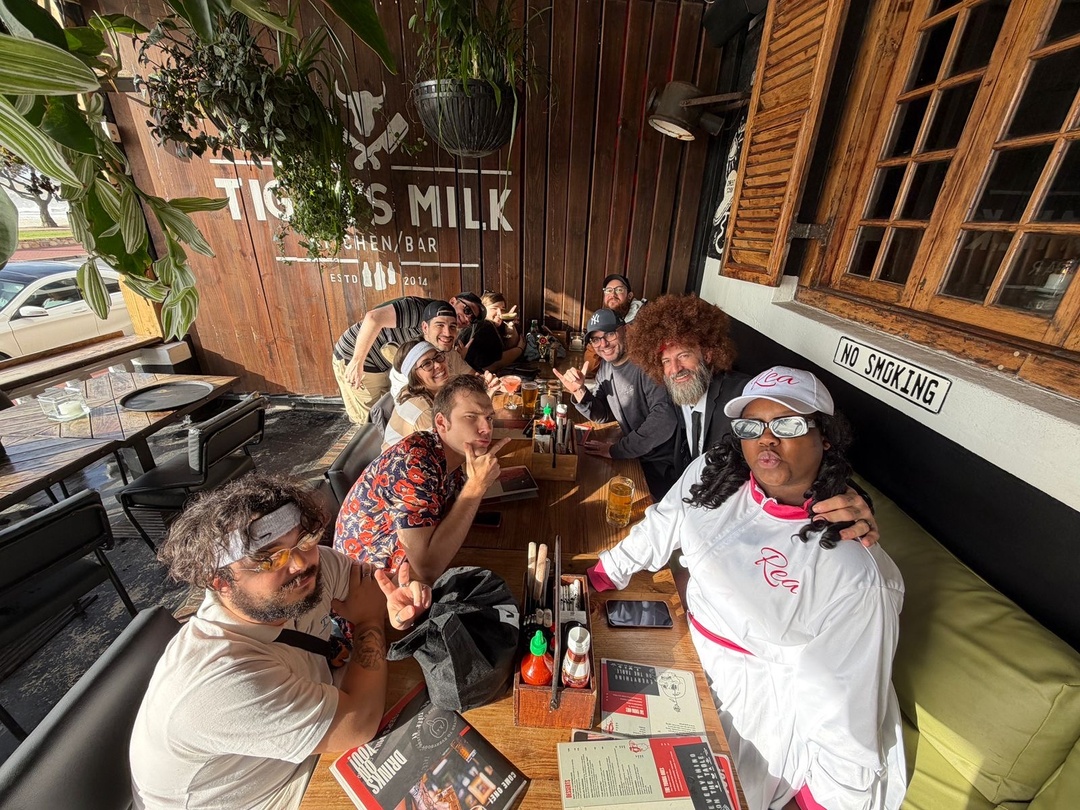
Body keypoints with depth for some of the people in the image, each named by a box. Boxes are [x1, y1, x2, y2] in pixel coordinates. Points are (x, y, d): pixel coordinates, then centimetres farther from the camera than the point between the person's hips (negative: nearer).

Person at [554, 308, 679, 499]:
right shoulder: (605, 366, 4)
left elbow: (664, 420, -34)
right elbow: (603, 415, 8)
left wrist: (617, 449, -23)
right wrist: (579, 391, -11)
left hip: (664, 464, -7)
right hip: (638, 457, 7)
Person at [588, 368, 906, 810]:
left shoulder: (853, 573, -27)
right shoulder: (711, 473, -14)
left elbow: (843, 696, -18)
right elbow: (659, 528, 1)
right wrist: (593, 579, 6)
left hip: (762, 699, -4)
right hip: (691, 653, 5)